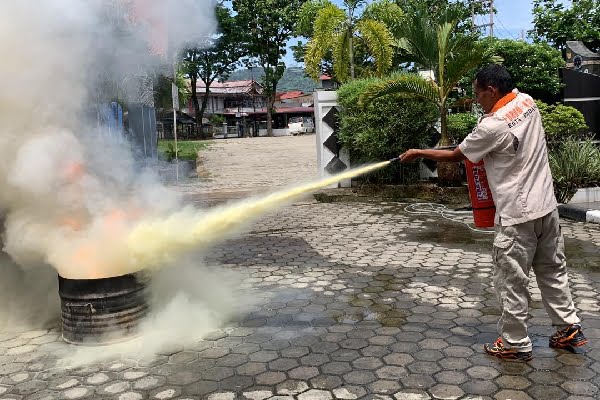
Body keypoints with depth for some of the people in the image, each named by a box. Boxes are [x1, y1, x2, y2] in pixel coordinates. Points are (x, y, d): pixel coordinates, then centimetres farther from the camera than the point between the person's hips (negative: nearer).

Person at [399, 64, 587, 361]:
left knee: (511, 281, 4)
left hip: (517, 215, -8)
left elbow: (455, 156, -8)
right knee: (552, 271, 20)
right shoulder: (526, 101, 3)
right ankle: (569, 329, 30)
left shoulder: (493, 126, -20)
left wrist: (417, 153, 5)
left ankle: (515, 344, 16)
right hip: (546, 206, 9)